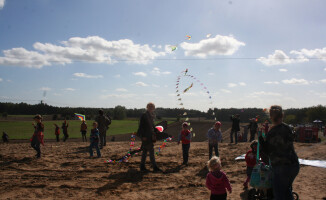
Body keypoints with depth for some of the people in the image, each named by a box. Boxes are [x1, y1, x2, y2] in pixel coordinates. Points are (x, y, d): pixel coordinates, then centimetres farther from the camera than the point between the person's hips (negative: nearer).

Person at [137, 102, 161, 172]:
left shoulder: (151, 116, 13)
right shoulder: (144, 115, -13)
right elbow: (141, 126, -16)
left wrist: (153, 134, 19)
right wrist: (143, 136, -19)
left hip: (150, 136, 9)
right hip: (146, 136, -9)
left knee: (145, 151, 12)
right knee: (151, 151, -7)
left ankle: (142, 167, 18)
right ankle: (155, 167, -2)